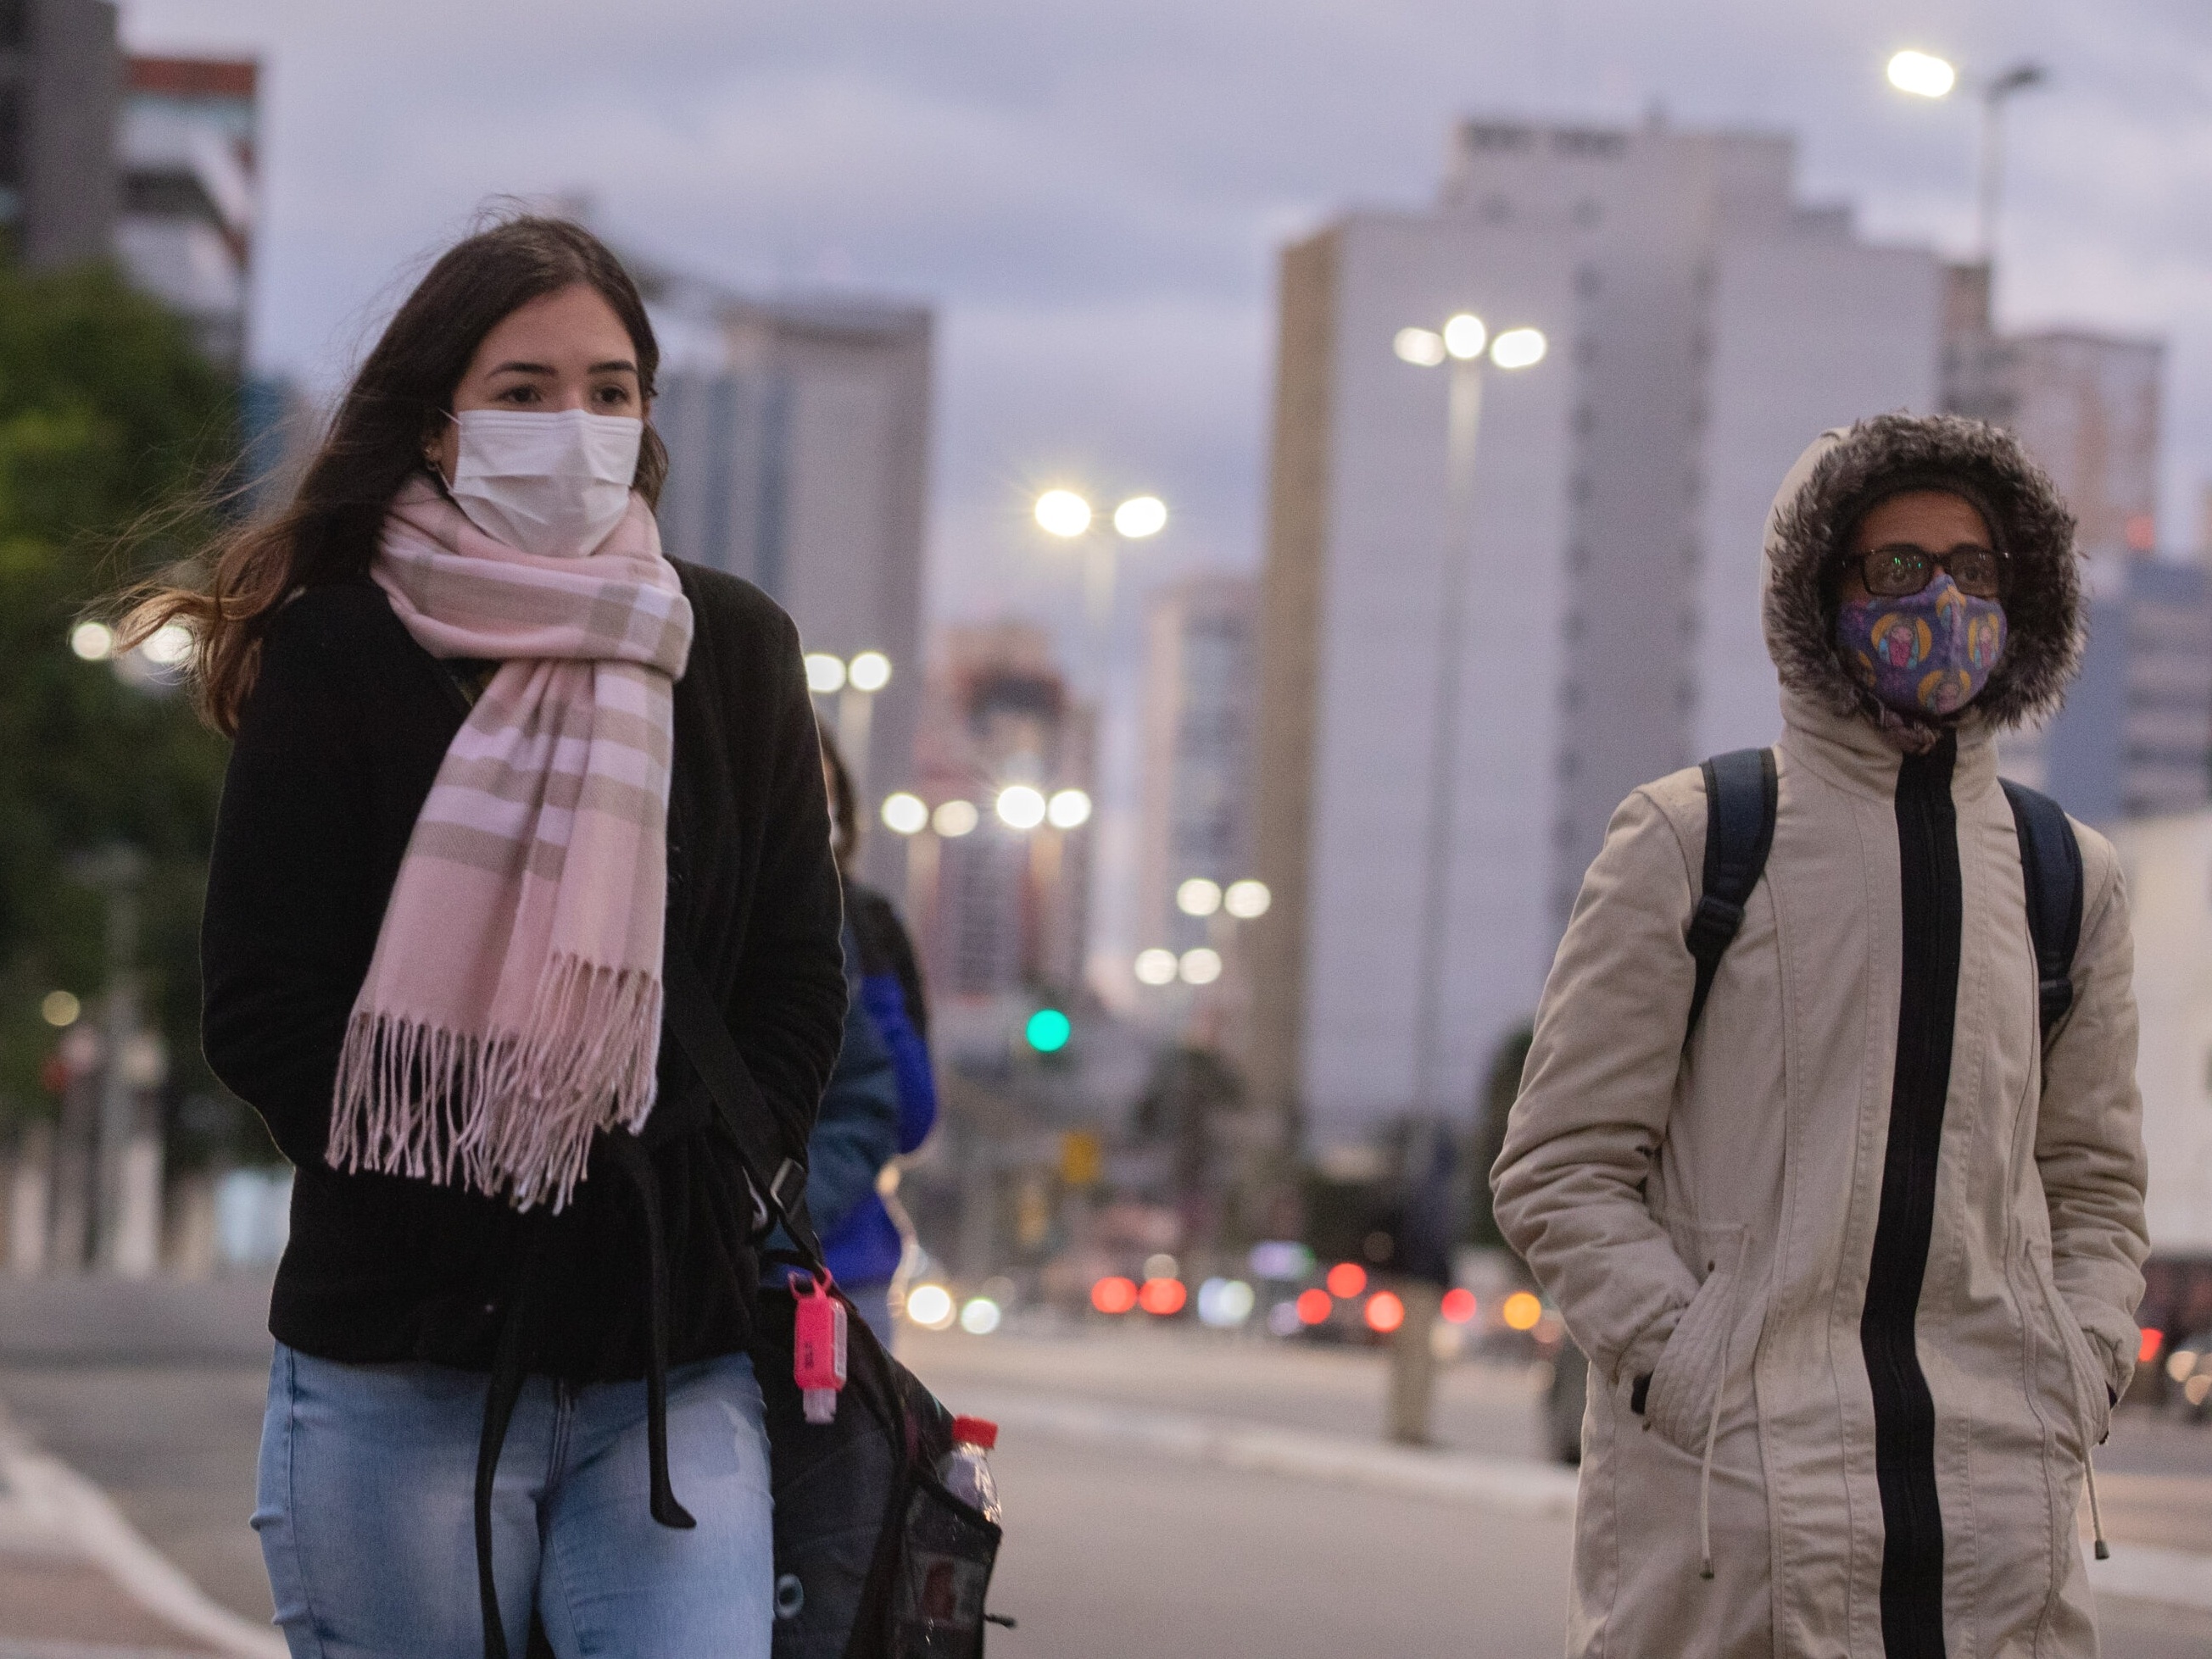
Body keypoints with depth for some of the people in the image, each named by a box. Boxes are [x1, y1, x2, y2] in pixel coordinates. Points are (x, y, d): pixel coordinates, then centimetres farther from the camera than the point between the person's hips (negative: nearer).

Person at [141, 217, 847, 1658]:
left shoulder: (732, 654, 9)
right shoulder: (337, 658, 0)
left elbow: (798, 986, 10)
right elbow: (266, 1014, -4)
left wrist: (678, 1188, -3)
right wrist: (472, 1193, -10)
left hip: (677, 1365, 2)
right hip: (400, 1365, -2)